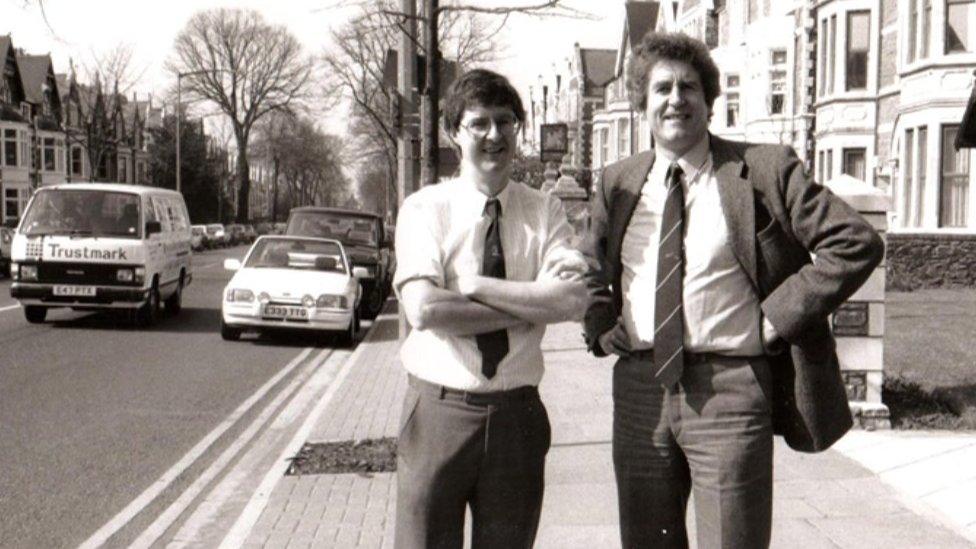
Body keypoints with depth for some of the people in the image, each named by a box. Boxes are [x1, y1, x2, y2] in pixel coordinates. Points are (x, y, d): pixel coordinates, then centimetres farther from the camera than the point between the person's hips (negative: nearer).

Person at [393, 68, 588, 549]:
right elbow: (424, 310, -17)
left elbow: (573, 300, -13)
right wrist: (530, 307, -13)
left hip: (517, 413, 2)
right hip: (439, 411, -2)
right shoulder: (424, 209, -3)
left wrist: (475, 285, -15)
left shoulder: (544, 211, 3)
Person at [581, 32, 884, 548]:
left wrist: (778, 315, -10)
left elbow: (856, 243, -6)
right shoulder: (616, 182, 10)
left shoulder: (765, 169, -3)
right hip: (639, 389, 4)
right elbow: (588, 269, 25)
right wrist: (601, 327, 7)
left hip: (730, 390, -4)